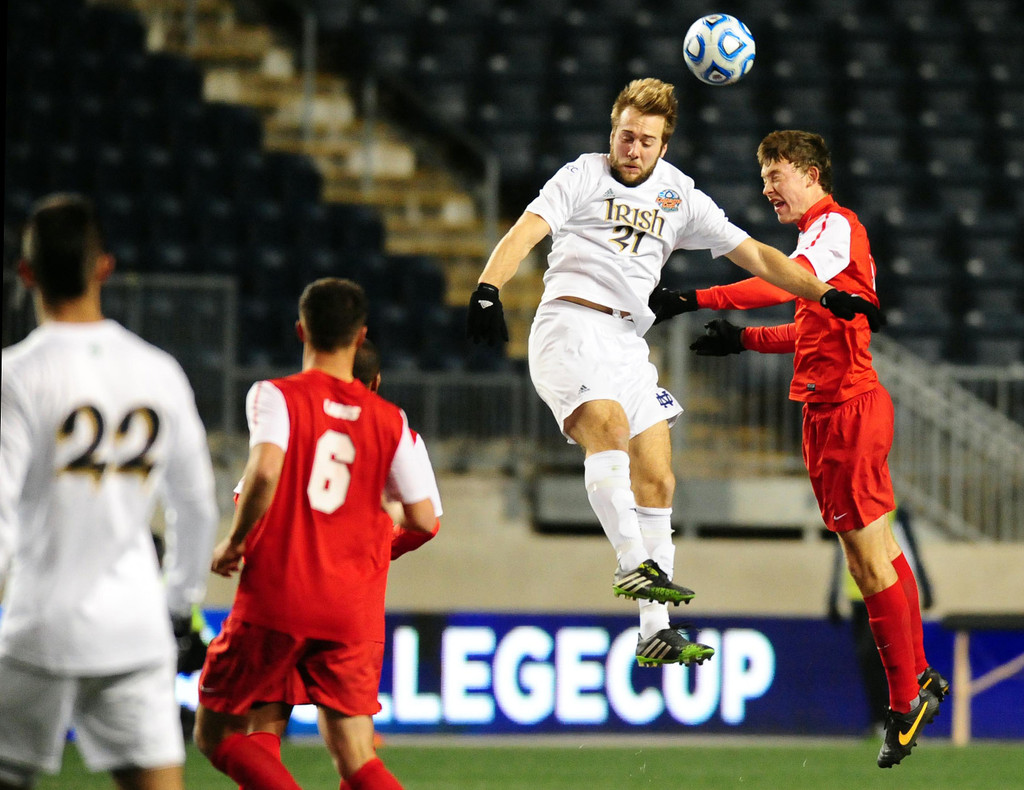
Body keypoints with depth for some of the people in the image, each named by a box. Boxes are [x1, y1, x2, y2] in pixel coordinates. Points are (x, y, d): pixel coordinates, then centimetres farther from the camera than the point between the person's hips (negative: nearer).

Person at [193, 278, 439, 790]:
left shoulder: (277, 396, -4)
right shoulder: (389, 420, 7)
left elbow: (265, 469, -23)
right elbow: (423, 519, 4)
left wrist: (234, 542, -8)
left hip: (276, 599, -3)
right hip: (353, 613, 4)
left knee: (216, 734, 11)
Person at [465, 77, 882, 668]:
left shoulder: (680, 197, 17)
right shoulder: (582, 177, 4)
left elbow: (755, 256, 20)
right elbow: (525, 233, -9)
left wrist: (827, 294, 13)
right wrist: (488, 291, -27)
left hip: (627, 342, 6)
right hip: (570, 326, -6)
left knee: (656, 482, 1)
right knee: (609, 426, -32)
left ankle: (654, 632, 4)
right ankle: (634, 564, -42)